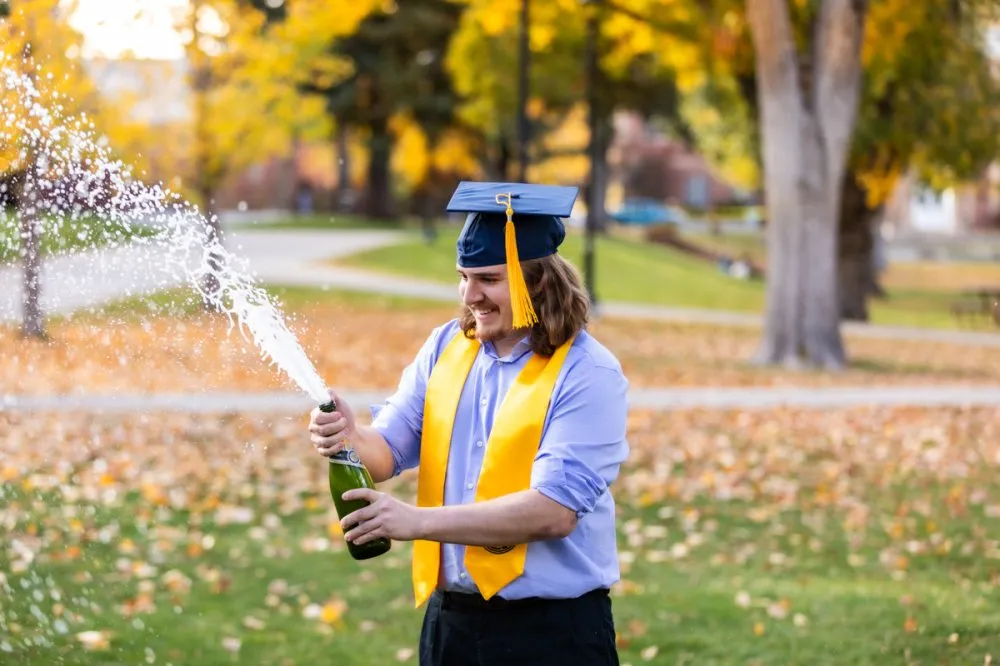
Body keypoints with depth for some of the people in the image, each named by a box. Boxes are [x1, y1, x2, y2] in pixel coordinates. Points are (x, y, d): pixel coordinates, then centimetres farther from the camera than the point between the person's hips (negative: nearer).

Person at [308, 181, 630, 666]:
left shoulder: (587, 374, -13)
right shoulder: (446, 347, 4)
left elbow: (554, 510, -21)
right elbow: (388, 451, 4)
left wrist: (419, 521, -26)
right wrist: (351, 439, -20)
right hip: (450, 619, 5)